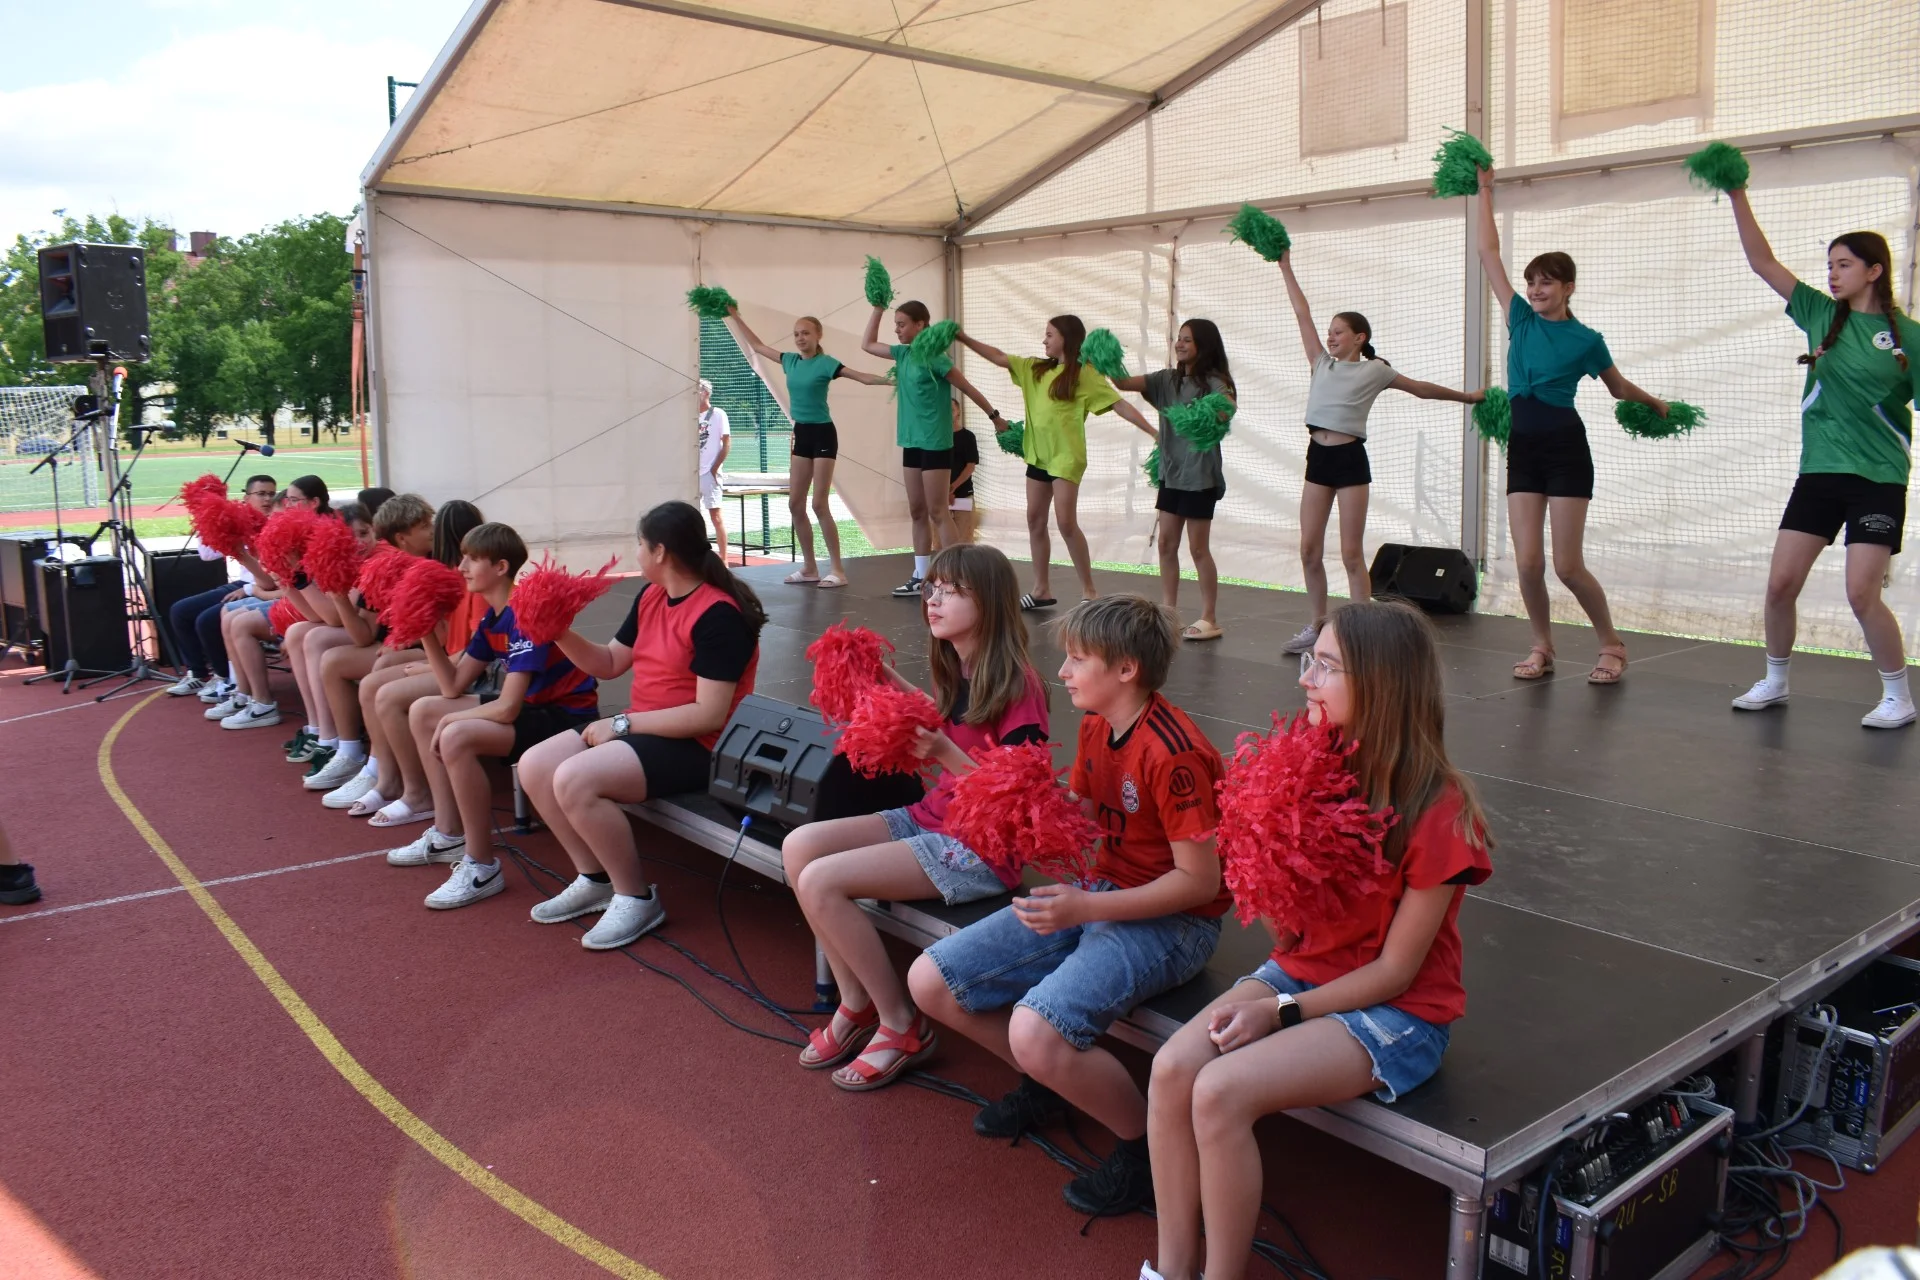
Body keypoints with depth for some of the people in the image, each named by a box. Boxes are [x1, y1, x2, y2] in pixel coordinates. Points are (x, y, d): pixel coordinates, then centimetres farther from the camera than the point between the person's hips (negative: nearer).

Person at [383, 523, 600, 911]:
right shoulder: (493, 616, 8)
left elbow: (507, 707, -27)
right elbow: (454, 687, 9)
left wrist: (451, 720, -12)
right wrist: (429, 637, -4)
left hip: (566, 714, -11)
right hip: (531, 705, 11)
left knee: (456, 738, -30)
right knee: (422, 712, 11)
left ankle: (482, 867, -17)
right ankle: (449, 835, 14)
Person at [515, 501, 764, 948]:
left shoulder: (717, 615, -20)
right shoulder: (651, 597, 9)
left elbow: (709, 715, -24)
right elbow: (610, 664, 19)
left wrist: (624, 723, -19)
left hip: (695, 747, -10)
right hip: (642, 729, 10)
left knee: (574, 780, -27)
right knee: (534, 766, -1)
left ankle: (637, 898, -10)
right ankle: (595, 879, 10)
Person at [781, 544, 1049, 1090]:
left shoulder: (1016, 682, -17)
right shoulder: (956, 672, 6)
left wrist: (944, 753, -30)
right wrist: (894, 683, 13)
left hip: (984, 846, -9)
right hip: (932, 817, 9)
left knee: (822, 881, -19)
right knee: (799, 846, -6)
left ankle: (902, 1025, -1)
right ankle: (856, 1003, 5)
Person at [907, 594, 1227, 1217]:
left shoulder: (1172, 752, -22)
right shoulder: (1095, 727, 5)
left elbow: (1200, 881, -20)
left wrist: (1086, 909, -25)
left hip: (1170, 920, -8)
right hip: (1096, 896, 9)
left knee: (1036, 1032, -33)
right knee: (930, 982, -1)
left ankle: (1146, 1144, -4)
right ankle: (1051, 1081, 21)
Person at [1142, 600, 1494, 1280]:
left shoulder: (1439, 809, -18)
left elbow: (1395, 970, -14)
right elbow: (1287, 933, 1)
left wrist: (1281, 1010, -16)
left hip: (1398, 1011, -6)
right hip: (1301, 970, 6)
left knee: (1221, 1091, -25)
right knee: (1172, 1066, -18)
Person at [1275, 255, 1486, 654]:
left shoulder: (1374, 370, 4)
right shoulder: (1323, 364, 14)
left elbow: (1422, 389, 15)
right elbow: (1303, 315, 13)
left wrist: (1467, 396, 20)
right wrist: (1286, 269, 14)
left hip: (1350, 459, -5)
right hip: (1318, 457, 5)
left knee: (1351, 553, -5)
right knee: (1309, 550, 3)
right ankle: (1317, 624, 16)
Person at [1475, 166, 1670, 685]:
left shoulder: (1586, 340, -2)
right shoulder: (1521, 319, 6)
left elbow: (1618, 386, 17)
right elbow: (1488, 252, 6)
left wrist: (1656, 404, 28)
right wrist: (1484, 192, 8)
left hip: (1566, 448, -3)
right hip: (1522, 447, 3)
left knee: (1567, 565, -5)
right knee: (1527, 562, -3)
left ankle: (1612, 644, 15)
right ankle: (1542, 647, 15)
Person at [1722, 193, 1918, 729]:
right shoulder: (1821, 314, 5)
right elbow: (1762, 262, 1)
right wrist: (1737, 197, -5)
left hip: (1877, 480, -4)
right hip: (1818, 474, 4)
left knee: (1862, 594, -8)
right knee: (1780, 583, 0)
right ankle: (1774, 682, 19)